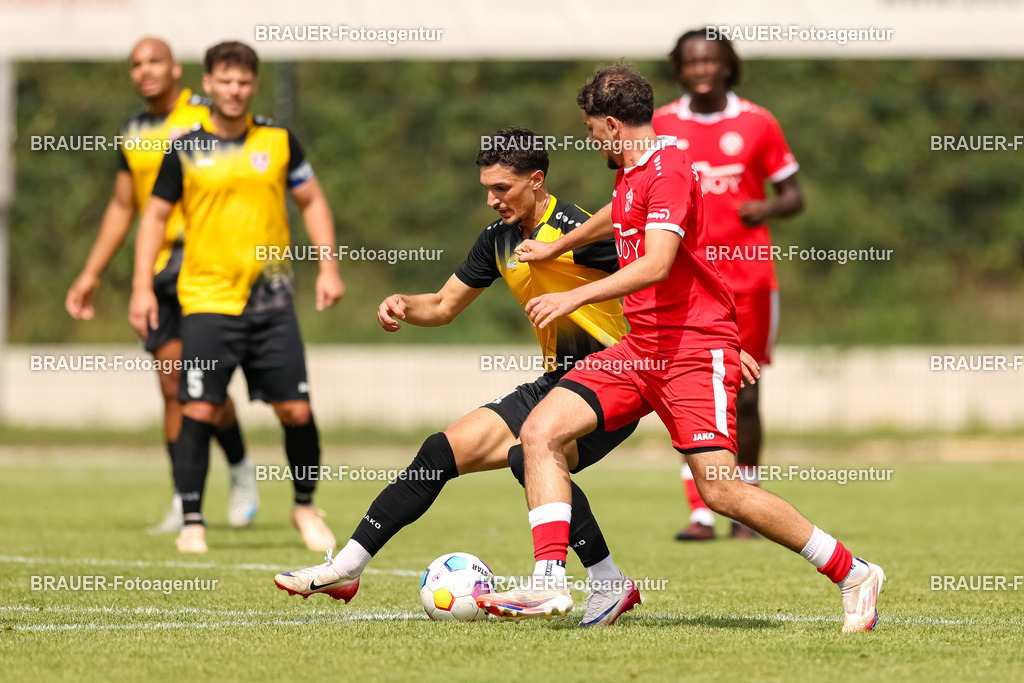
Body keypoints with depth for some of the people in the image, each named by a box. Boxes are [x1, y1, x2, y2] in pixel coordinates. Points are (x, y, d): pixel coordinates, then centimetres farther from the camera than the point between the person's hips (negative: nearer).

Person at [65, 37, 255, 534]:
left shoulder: (207, 117, -3)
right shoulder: (134, 133, 14)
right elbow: (122, 208, 22)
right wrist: (90, 276, 19)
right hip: (158, 269, 5)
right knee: (173, 388, 2)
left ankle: (240, 471, 11)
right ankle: (185, 503, 5)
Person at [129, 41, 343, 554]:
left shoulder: (277, 142, 5)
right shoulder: (185, 150, 1)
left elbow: (312, 202, 13)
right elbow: (156, 214, 8)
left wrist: (328, 267, 4)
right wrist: (142, 286, 0)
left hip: (271, 299, 1)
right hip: (207, 300, -1)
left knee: (296, 410, -2)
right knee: (199, 410, -9)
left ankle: (305, 507, 19)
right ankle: (192, 521, 1)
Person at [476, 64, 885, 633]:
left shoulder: (668, 171, -14)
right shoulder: (633, 175, 17)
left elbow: (657, 264, -26)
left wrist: (576, 297, -32)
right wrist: (554, 248, 55)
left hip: (695, 346, -9)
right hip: (641, 347, 9)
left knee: (720, 489, -16)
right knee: (541, 432, -7)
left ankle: (853, 575, -2)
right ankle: (550, 582, -14)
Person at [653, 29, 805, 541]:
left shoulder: (757, 124, 2)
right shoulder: (660, 127, 5)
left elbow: (794, 196, 5)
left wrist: (769, 208, -16)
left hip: (748, 275, 0)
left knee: (744, 397, 3)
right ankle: (700, 513, -10)